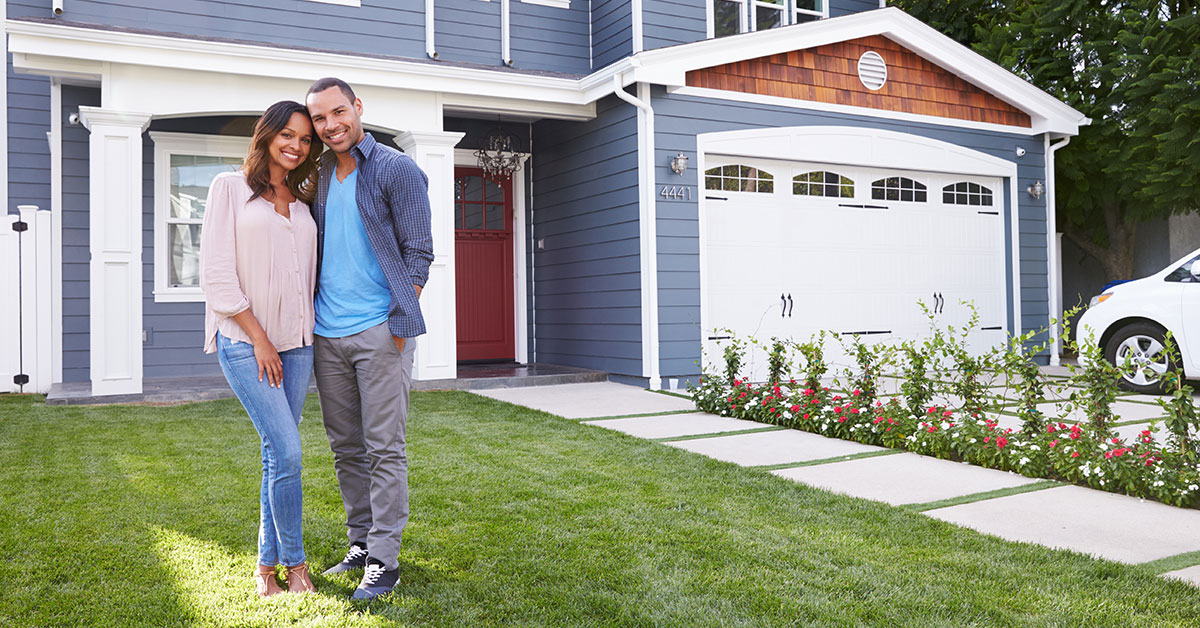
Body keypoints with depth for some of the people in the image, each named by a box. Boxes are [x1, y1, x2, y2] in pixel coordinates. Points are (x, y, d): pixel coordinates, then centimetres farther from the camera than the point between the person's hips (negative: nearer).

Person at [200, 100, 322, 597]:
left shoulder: (301, 203, 15)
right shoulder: (231, 188, 1)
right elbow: (217, 273, -7)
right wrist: (259, 338, -10)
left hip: (296, 341, 5)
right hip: (245, 340, -5)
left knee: (278, 454, 7)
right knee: (287, 452, -11)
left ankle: (267, 564, 19)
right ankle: (295, 562, 6)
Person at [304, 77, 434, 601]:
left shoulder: (396, 170, -3)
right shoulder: (318, 177, 14)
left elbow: (418, 251, -6)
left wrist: (399, 323, -12)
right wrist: (310, 317, 12)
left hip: (379, 331, -6)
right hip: (327, 336, 6)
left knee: (384, 447, -2)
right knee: (346, 447, 12)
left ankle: (384, 559, 5)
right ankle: (360, 543, 25)